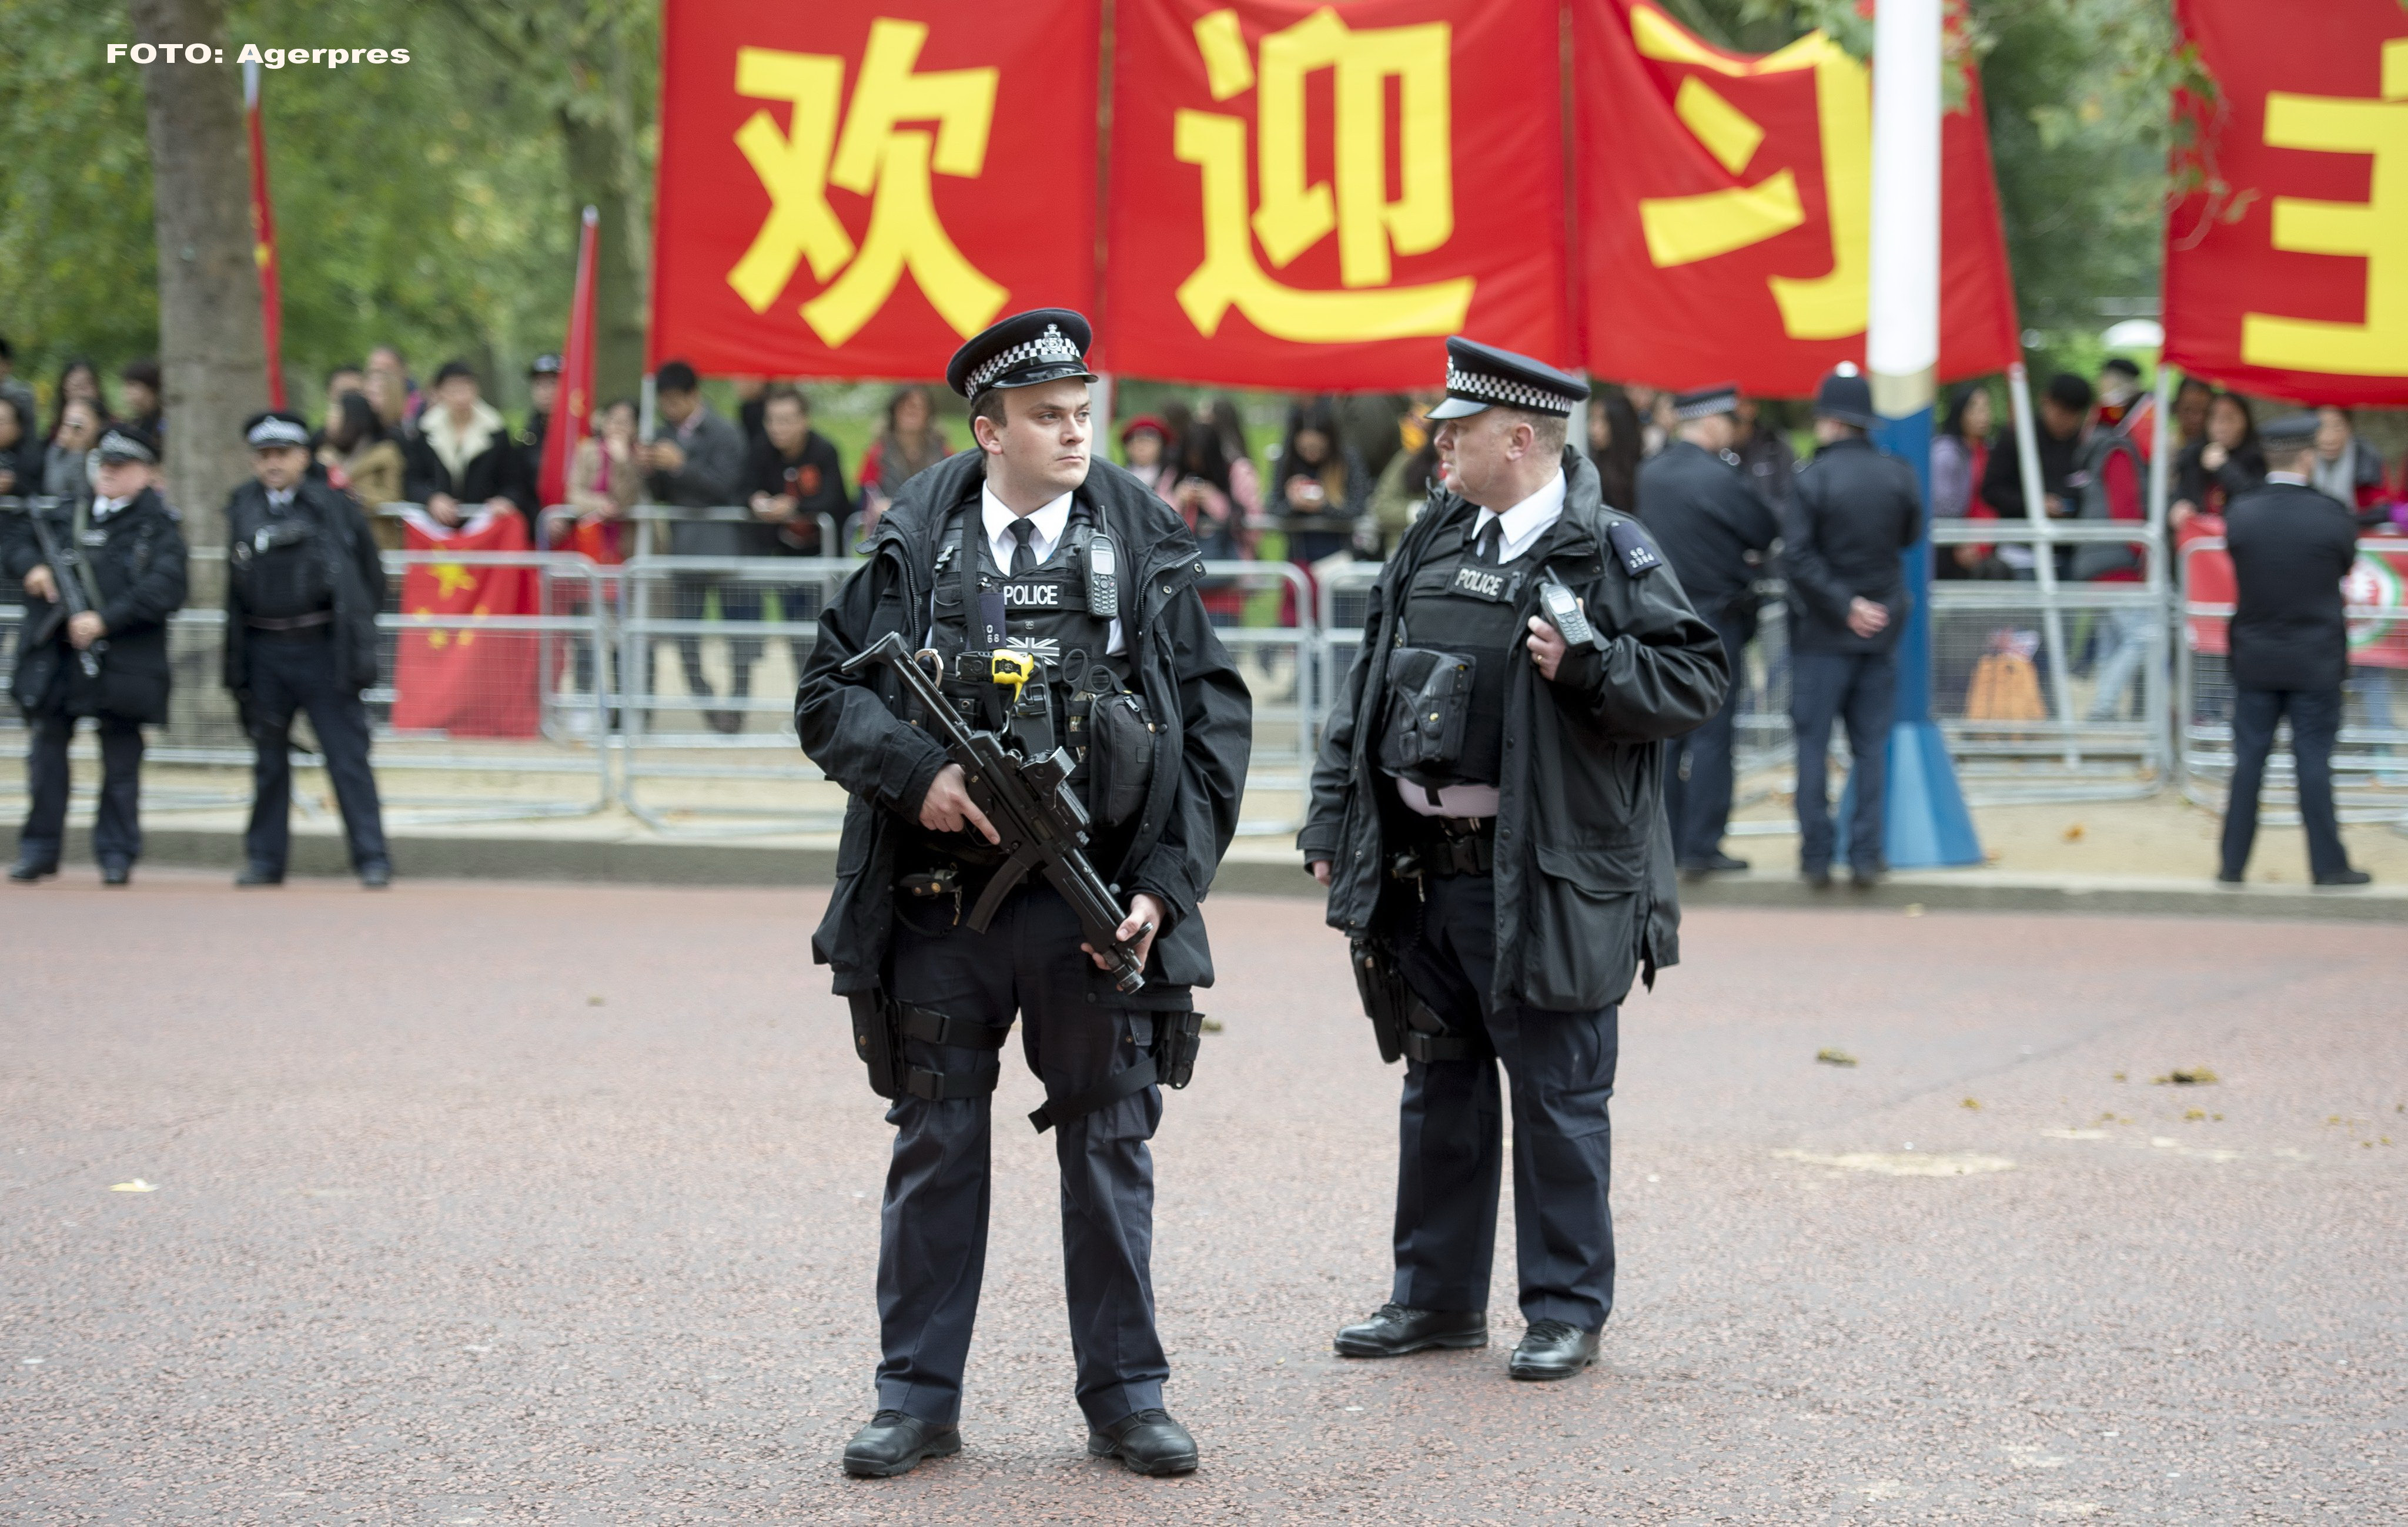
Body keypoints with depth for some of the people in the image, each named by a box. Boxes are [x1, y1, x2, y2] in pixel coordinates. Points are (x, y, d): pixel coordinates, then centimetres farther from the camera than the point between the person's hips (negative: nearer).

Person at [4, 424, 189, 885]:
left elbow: (164, 589, -14)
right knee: (46, 751, 5)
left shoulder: (158, 528, -1)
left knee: (121, 758, 2)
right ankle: (39, 848, 13)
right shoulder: (71, 517, 14)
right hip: (55, 657, 4)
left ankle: (117, 853, 12)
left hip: (119, 664, -4)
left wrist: (105, 620, -20)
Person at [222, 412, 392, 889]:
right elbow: (235, 586, 11)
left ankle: (372, 859, -2)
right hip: (263, 651, 3)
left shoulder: (334, 506, -1)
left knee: (348, 755, -4)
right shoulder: (241, 509, 7)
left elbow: (371, 576, 6)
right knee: (269, 759, 11)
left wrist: (353, 628, 4)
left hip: (322, 648, -3)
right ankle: (265, 859, 19)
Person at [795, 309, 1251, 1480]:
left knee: (1108, 1151, 7)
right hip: (940, 901, 0)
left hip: (1096, 904, 0)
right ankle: (918, 1398, 17)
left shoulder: (1147, 549, 3)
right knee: (935, 1148, 8)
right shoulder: (915, 544, 3)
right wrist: (917, 773, -16)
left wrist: (1167, 885, -6)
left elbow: (1212, 725, 2)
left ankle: (1125, 1396, 17)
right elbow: (828, 694, 2)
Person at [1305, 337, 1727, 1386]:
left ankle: (1567, 1310, 12)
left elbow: (1697, 678, -10)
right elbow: (1367, 691, 15)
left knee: (1557, 1097, 1)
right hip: (1422, 872, 7)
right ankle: (1438, 1298, 25)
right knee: (1440, 1088, 14)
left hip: (1545, 883, -7)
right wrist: (1332, 827, 12)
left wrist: (1587, 667, -22)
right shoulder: (1433, 543, 12)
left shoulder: (1607, 553, -7)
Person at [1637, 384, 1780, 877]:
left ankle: (1665, 843, 15)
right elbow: (1770, 531, -8)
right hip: (1716, 618, -6)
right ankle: (1701, 848, -2)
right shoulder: (1722, 480, -16)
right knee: (1711, 735, -2)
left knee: (1666, 733, 12)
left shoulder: (1651, 473, 5)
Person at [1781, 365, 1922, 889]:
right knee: (1871, 747, 8)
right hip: (1882, 628, 3)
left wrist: (1845, 605, -12)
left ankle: (1816, 856, 6)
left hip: (1822, 632, -3)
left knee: (1813, 745, 6)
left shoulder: (1813, 478, -13)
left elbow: (1797, 557, -18)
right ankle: (1865, 858, 6)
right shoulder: (1898, 475, -3)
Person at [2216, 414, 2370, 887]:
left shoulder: (2239, 515, -9)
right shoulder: (2331, 516, -14)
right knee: (2314, 762, 4)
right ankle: (2329, 865, 10)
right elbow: (2347, 564, 1)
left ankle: (2234, 862, 12)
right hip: (2316, 662, -2)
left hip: (2255, 659, 2)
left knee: (2249, 761, 9)